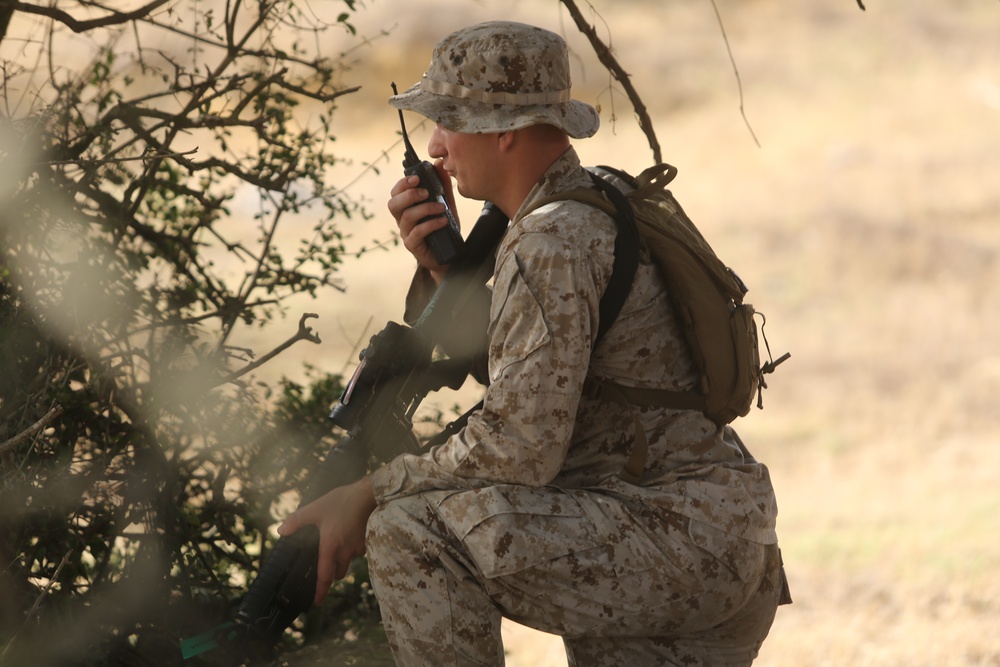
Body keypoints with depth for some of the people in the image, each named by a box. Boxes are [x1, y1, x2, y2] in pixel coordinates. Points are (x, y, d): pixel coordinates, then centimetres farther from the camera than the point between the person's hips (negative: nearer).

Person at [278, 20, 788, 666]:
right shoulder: (597, 207, 15)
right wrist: (438, 266, 7)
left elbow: (518, 448, -22)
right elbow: (505, 364, 21)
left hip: (675, 535, -10)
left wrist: (370, 493, -14)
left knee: (410, 527, -21)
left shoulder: (553, 243, -17)